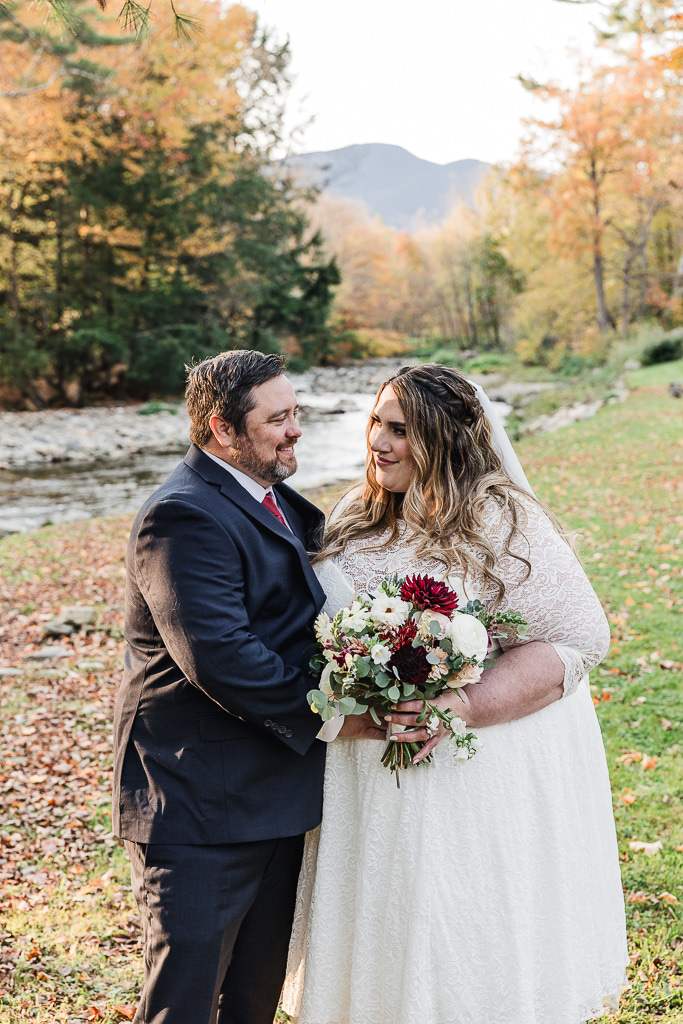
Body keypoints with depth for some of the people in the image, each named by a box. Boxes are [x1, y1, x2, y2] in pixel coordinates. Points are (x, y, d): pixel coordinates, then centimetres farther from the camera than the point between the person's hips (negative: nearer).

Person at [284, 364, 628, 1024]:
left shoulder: (500, 521, -15)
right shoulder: (358, 516, 6)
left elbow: (578, 636, -17)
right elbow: (324, 619, 19)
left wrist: (464, 708, -26)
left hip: (479, 769, -6)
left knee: (467, 958, 6)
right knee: (381, 934, 18)